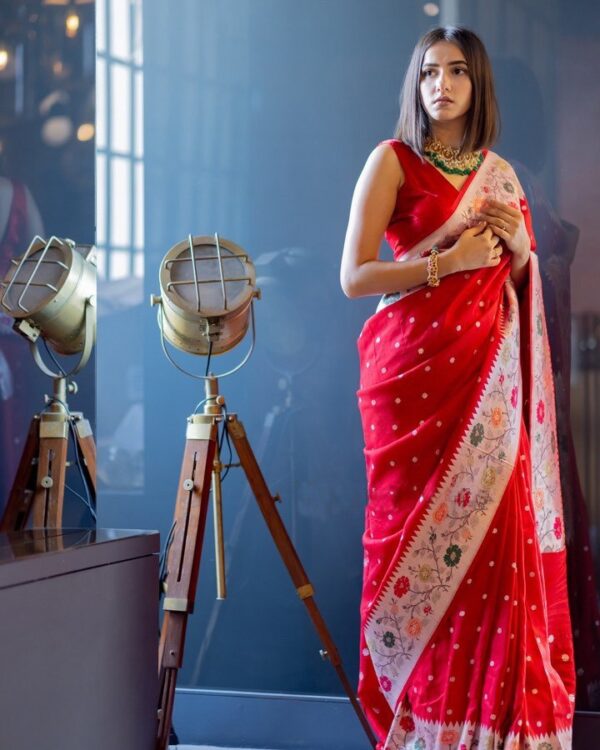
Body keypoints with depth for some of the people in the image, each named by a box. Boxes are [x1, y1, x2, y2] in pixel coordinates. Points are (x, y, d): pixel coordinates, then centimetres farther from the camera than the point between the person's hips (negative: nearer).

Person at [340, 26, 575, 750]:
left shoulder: (499, 172, 16)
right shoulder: (393, 160, 2)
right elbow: (354, 277, -7)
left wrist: (519, 244, 2)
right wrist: (449, 261, -13)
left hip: (489, 376, 4)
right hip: (416, 365, -4)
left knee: (493, 534, -2)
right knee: (422, 528, -6)